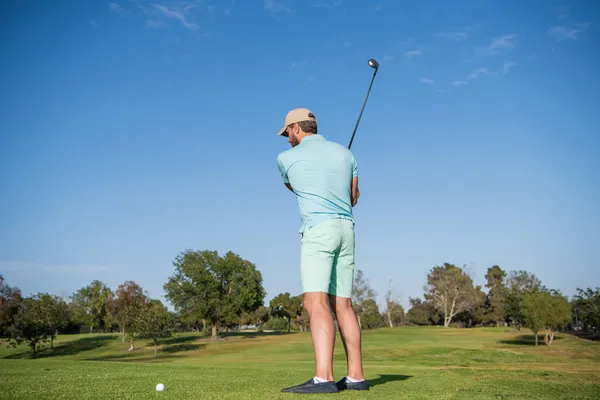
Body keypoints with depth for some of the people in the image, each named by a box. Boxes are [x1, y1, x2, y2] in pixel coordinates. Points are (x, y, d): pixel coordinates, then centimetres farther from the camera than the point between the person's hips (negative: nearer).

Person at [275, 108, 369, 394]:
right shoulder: (345, 153, 15)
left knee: (316, 303, -16)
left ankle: (323, 378, -29)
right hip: (346, 230, 6)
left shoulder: (286, 158, 4)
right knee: (342, 305, 9)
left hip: (317, 230, -6)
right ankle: (356, 376, 10)